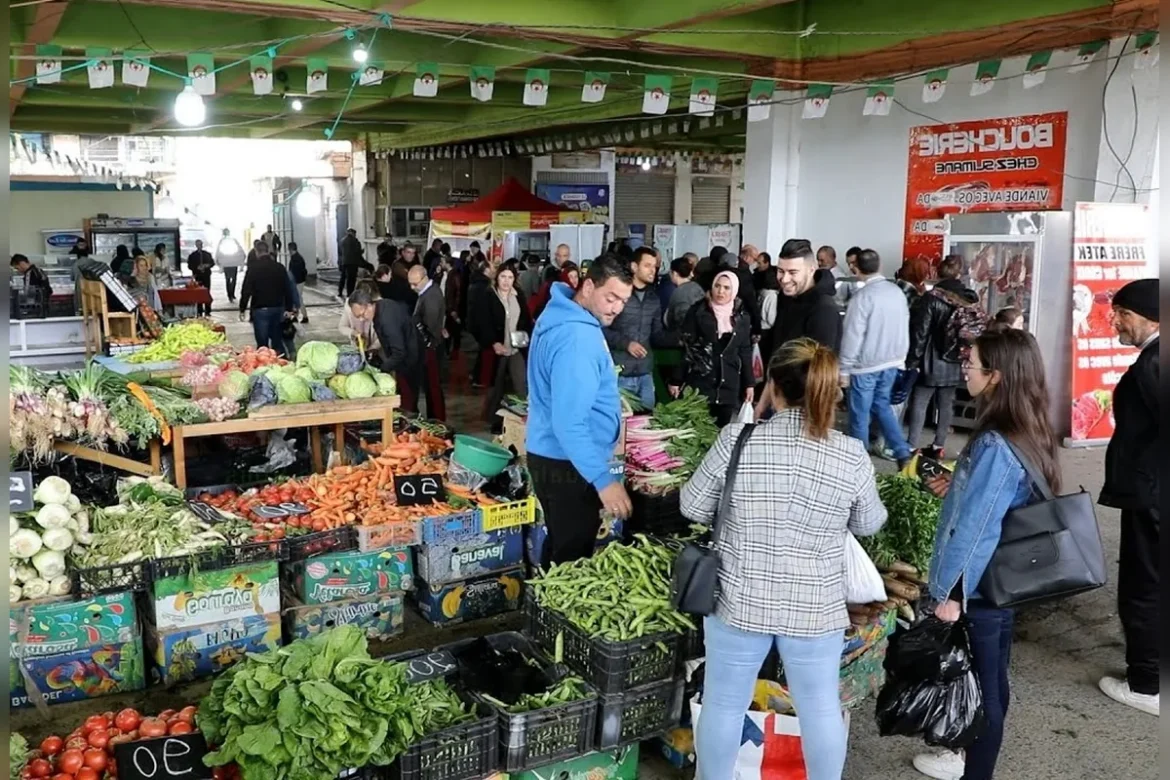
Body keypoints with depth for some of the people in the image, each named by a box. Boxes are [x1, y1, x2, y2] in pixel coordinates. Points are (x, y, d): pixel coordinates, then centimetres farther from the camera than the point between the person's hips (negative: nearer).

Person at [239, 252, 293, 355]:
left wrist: (242, 309, -2)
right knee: (277, 341, 14)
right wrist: (289, 308, 11)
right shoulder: (280, 267, 5)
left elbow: (246, 290, -10)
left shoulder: (253, 268, -6)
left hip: (260, 309, -4)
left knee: (262, 344, 0)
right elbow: (287, 290, 6)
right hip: (278, 308, 4)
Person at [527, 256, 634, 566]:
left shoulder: (562, 317, 7)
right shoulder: (578, 337, -26)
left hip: (553, 457, 10)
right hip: (568, 465, -10)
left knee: (560, 546, 23)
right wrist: (604, 479, -31)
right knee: (574, 556, 3)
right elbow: (569, 422, -31)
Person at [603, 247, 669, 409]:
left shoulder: (653, 299, 11)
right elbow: (601, 329, -10)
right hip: (620, 374, -6)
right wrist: (626, 343, -18)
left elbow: (656, 335, 14)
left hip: (645, 374, 6)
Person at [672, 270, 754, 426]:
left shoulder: (742, 317, 6)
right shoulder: (698, 311, -3)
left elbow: (745, 351, 12)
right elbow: (682, 346, -4)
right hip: (699, 382, -3)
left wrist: (749, 383, 10)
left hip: (729, 386, 3)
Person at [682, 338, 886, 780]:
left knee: (724, 702, 18)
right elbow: (870, 524, 5)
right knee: (821, 707, 20)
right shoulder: (852, 456, -10)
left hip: (739, 602, -1)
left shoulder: (736, 441, -14)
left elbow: (692, 508, -3)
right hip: (816, 609, 1)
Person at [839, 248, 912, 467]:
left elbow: (852, 336, -17)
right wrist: (901, 357, 21)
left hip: (866, 365, -7)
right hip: (891, 362, 7)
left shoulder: (864, 296, -17)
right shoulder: (897, 292, 3)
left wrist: (844, 369, -10)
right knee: (882, 405, 21)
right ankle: (903, 453, 15)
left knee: (859, 415, 5)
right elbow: (904, 328, 10)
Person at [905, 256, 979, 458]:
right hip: (956, 362, 5)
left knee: (919, 403, 0)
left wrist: (912, 360, -6)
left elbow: (920, 332, -12)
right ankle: (939, 446, 18)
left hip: (932, 361, -5)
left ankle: (911, 447, -3)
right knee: (946, 404, 12)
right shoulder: (971, 299, 2)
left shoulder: (932, 298, -13)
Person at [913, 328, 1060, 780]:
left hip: (976, 589, -9)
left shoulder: (994, 446, -27)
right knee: (992, 680, 22)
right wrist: (956, 490, 9)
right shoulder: (1030, 435, 1)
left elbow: (974, 529, -24)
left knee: (980, 685, 7)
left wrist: (949, 592, -17)